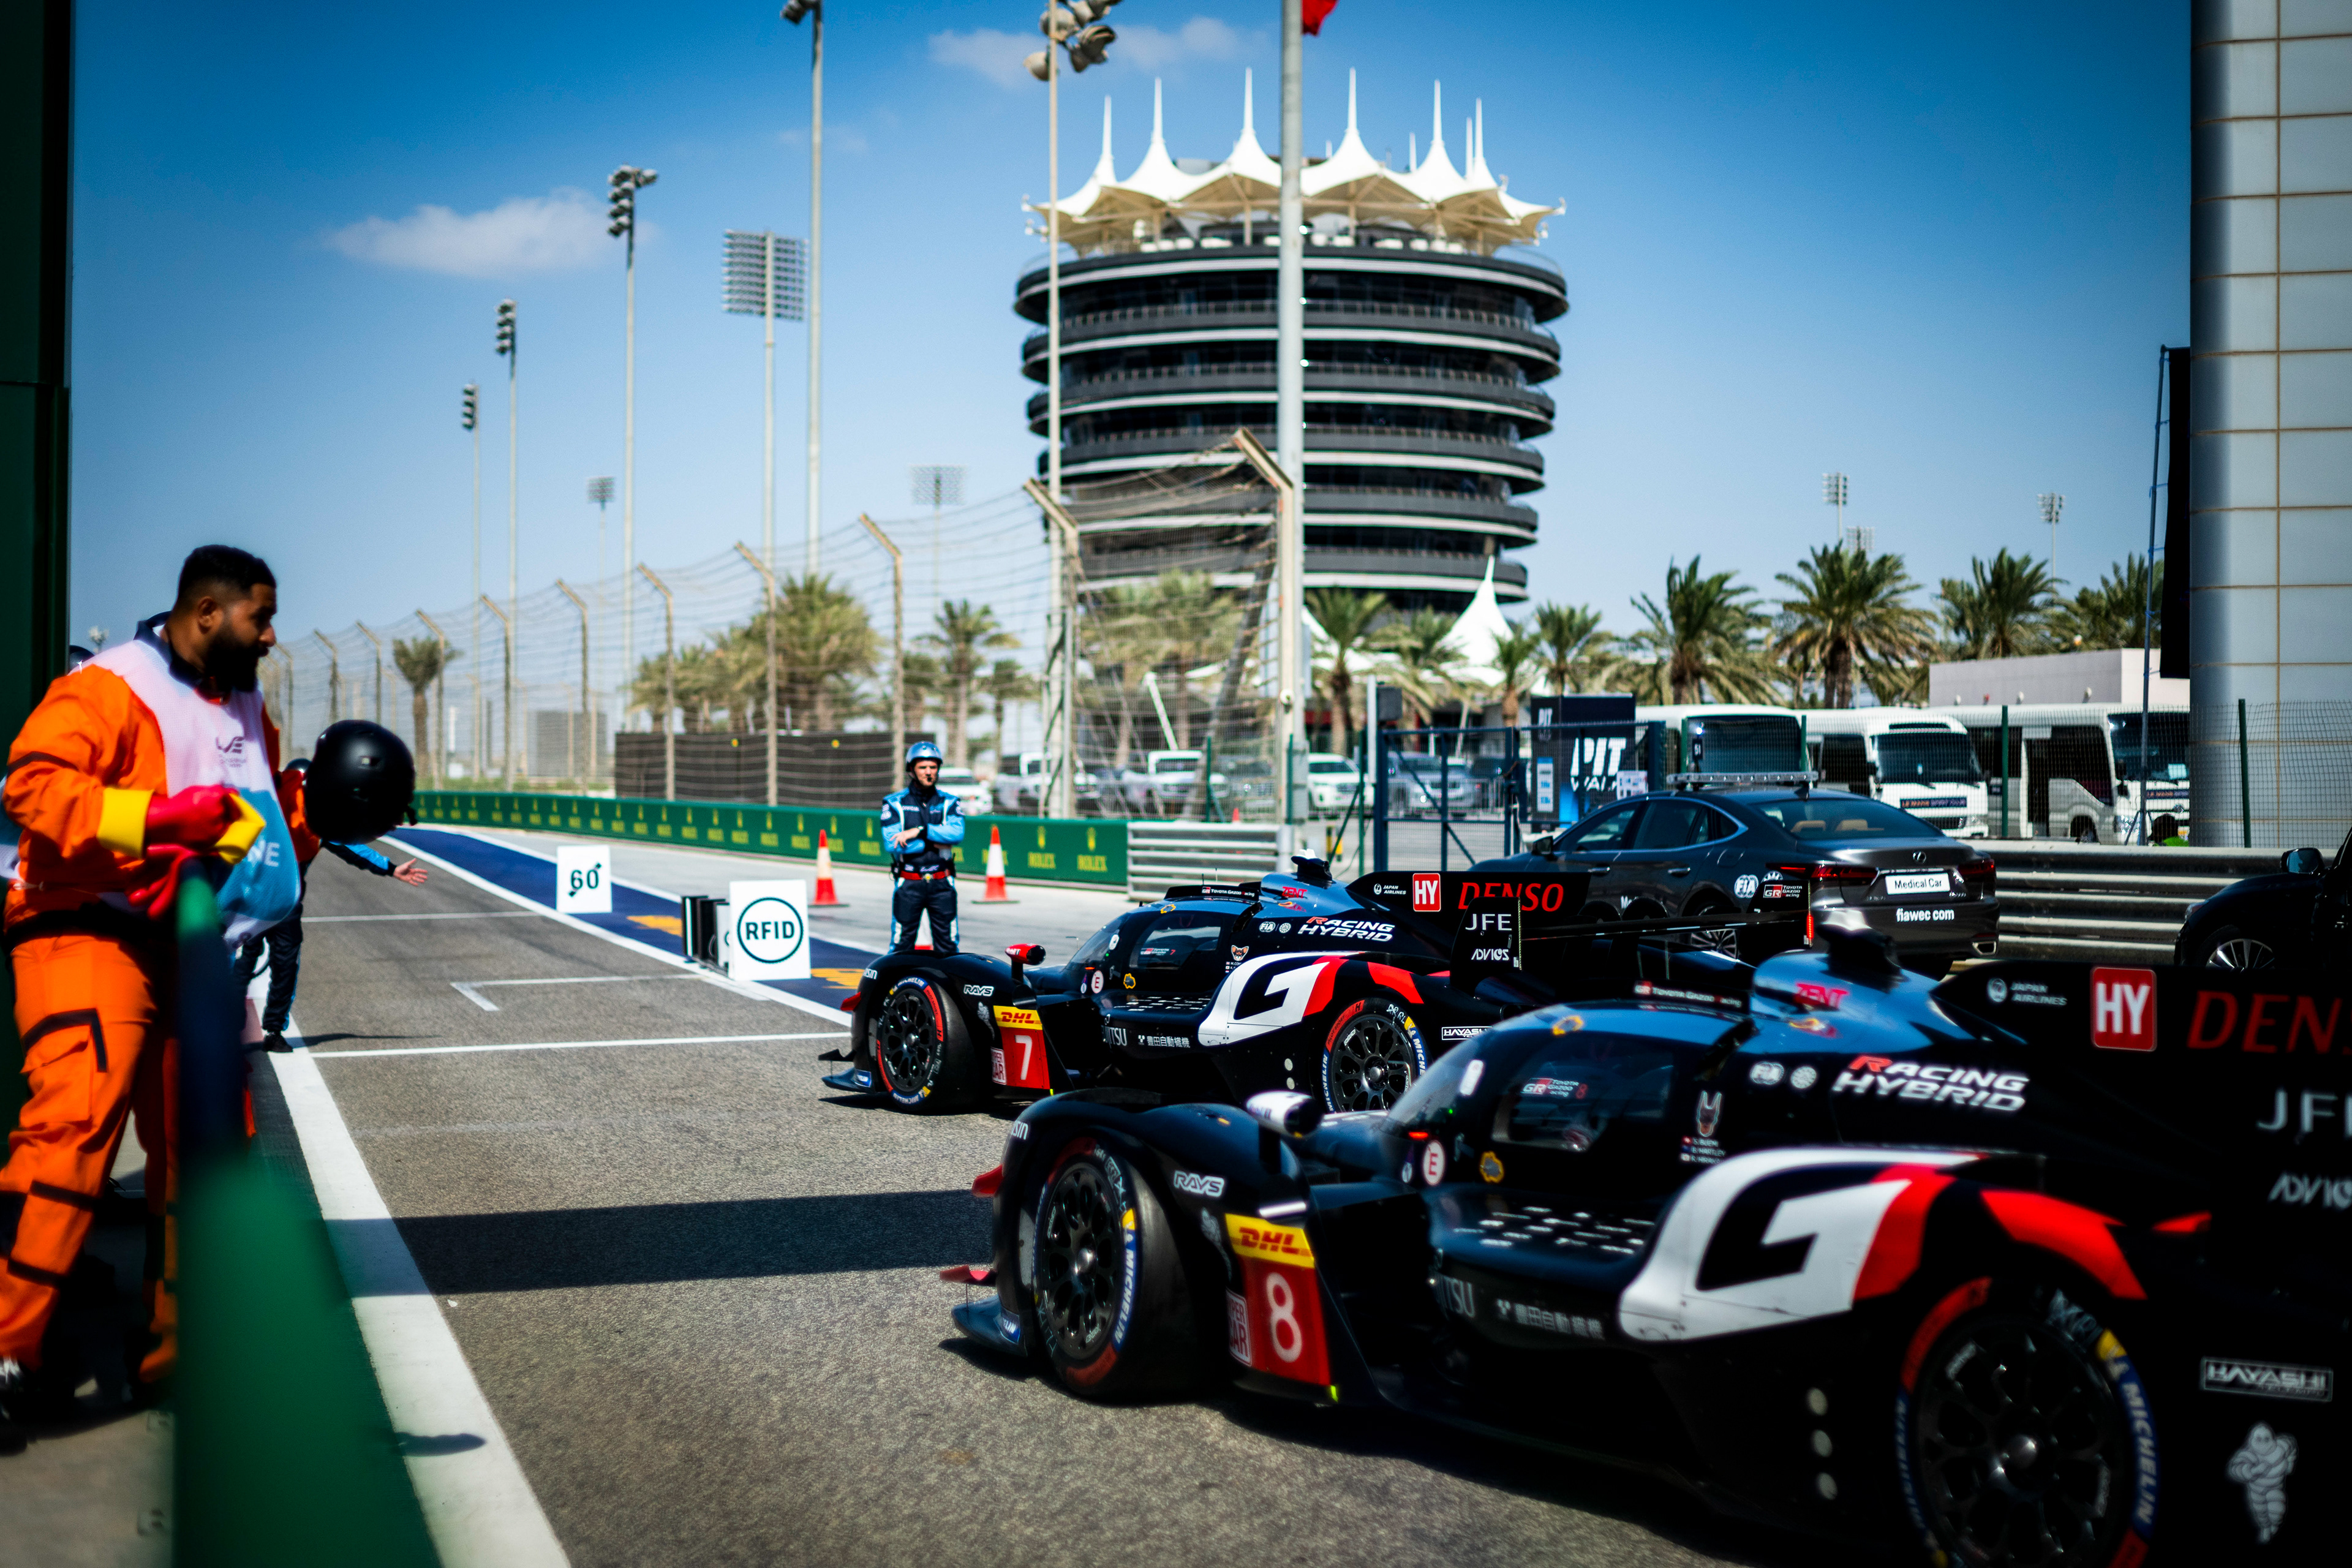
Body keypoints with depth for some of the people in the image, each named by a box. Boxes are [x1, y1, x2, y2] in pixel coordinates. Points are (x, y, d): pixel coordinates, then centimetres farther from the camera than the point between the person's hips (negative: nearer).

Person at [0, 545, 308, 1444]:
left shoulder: (244, 709, 20)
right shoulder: (107, 690, -8)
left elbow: (275, 813, 32)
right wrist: (155, 814, -28)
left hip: (188, 953, 9)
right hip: (89, 932, -9)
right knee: (78, 1117, -25)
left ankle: (170, 1359, 20)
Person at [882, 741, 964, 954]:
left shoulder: (949, 802, 8)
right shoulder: (894, 803, 2)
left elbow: (957, 833, -12)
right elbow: (892, 844, -11)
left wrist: (919, 831, -19)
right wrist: (935, 843, -11)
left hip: (942, 883, 2)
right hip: (908, 884, -2)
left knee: (947, 947, 4)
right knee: (901, 946, -1)